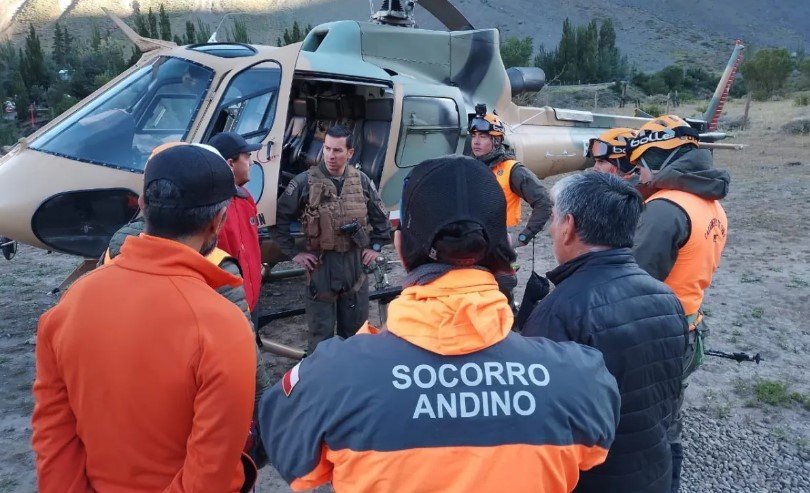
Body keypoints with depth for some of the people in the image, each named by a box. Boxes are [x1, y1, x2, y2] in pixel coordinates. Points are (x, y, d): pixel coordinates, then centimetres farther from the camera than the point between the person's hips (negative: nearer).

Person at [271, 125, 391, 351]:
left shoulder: (361, 180, 1)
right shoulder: (305, 182, -10)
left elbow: (381, 217, 14)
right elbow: (279, 218, -4)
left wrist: (376, 247, 8)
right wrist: (293, 253, -4)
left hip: (356, 264, 4)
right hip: (320, 265, -3)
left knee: (356, 327, 17)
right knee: (321, 331, 6)